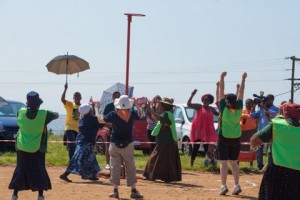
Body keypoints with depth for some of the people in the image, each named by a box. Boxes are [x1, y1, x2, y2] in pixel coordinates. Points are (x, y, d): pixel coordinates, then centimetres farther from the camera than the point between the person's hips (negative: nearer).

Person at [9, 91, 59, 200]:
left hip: (22, 147, 2)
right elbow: (56, 115, 5)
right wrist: (53, 113, 23)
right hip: (37, 148, -2)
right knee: (39, 171, 6)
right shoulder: (44, 114, -13)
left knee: (20, 171, 10)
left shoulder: (21, 112, -8)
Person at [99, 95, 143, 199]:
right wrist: (136, 104, 22)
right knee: (130, 168, 6)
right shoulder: (132, 114, -8)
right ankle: (134, 191, 6)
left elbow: (101, 120, 2)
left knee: (115, 167, 7)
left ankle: (115, 191, 7)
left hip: (115, 144, 0)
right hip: (128, 145, 0)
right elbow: (140, 113, 14)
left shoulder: (113, 114, -11)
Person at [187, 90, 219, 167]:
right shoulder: (199, 107, -1)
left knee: (206, 147, 9)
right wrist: (192, 95, -22)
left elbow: (219, 114, 27)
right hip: (198, 130, -4)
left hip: (207, 131, 4)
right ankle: (191, 163, -2)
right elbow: (189, 104, -12)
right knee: (196, 147, -6)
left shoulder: (211, 109, 14)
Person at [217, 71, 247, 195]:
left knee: (224, 163, -3)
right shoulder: (239, 108, -4)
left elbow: (221, 91, -10)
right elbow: (241, 93, 3)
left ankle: (224, 186, -9)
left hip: (224, 139, -4)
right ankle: (236, 185, 4)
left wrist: (222, 78, -7)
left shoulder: (224, 108, -11)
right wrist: (243, 79, 8)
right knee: (234, 163, 9)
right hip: (236, 139, 4)